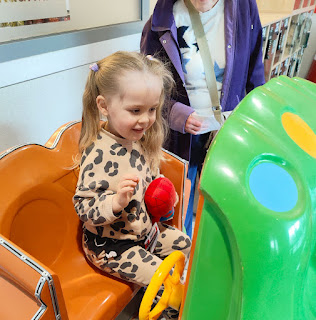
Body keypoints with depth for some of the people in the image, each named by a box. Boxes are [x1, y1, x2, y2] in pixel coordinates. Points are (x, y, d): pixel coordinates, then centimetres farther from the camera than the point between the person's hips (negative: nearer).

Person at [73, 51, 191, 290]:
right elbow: (83, 207, -27)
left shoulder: (141, 139, -3)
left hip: (144, 228, 8)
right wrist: (117, 201, -43)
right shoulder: (98, 153, -29)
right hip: (110, 246, -8)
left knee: (184, 244, 17)